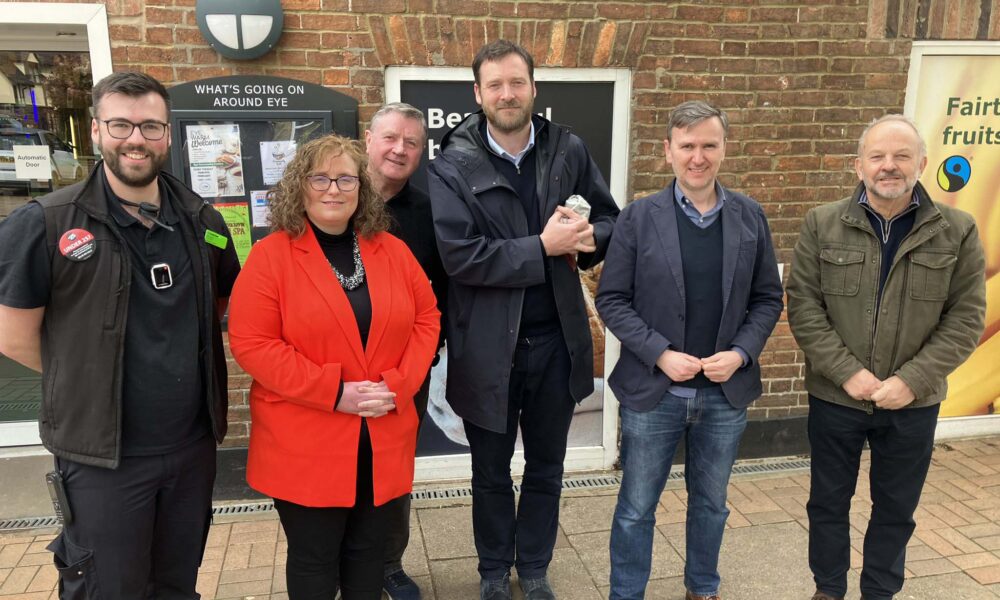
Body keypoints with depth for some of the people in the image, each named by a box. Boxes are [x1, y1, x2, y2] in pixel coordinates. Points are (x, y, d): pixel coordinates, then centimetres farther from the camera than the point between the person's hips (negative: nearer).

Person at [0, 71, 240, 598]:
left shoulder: (202, 221, 1)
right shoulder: (44, 224, -12)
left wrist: (178, 365, 5)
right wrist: (93, 380, 1)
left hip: (193, 444, 4)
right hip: (102, 455, -3)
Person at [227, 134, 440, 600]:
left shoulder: (393, 251, 5)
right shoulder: (270, 256, -7)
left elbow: (426, 319, 8)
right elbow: (250, 343, -13)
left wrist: (398, 384, -9)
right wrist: (333, 392, -19)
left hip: (383, 440, 4)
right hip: (305, 445, -3)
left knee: (368, 553, 18)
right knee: (314, 560, 13)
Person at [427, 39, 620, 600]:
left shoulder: (569, 150, -1)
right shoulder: (453, 166, -11)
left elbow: (611, 220, 8)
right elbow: (460, 255, -21)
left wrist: (589, 238, -15)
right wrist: (543, 247, -24)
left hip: (557, 340, 3)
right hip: (489, 345, -2)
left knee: (546, 469, 19)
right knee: (492, 472, 19)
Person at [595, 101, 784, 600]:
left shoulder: (750, 217, 1)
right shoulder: (638, 217, -7)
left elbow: (768, 298, 5)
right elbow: (611, 299, -7)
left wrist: (740, 353, -11)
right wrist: (660, 354, -17)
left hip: (726, 392, 3)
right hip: (653, 390, -2)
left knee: (711, 503, 21)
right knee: (636, 508, 11)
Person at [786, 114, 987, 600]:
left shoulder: (957, 231, -3)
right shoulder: (822, 224, -5)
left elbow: (966, 317, -4)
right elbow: (803, 306, -8)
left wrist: (912, 380, -14)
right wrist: (847, 372, -16)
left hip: (913, 402, 1)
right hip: (834, 396, 0)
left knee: (896, 507, 16)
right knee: (828, 501, 14)